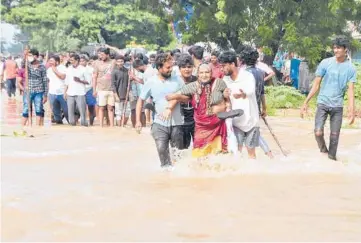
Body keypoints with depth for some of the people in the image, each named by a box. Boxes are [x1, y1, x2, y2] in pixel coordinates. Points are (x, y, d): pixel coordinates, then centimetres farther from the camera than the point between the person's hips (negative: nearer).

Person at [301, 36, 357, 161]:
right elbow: (316, 85, -1)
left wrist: (352, 111, -11)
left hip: (338, 106, 1)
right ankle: (323, 149, 15)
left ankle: (332, 157, 19)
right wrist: (306, 103, -3)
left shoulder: (351, 68, -2)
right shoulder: (325, 63, -4)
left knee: (335, 135, 4)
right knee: (318, 132, -12)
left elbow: (350, 90, -3)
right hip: (323, 103, -1)